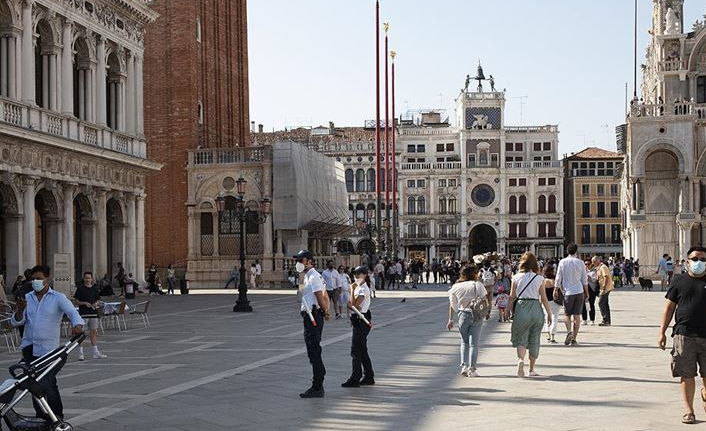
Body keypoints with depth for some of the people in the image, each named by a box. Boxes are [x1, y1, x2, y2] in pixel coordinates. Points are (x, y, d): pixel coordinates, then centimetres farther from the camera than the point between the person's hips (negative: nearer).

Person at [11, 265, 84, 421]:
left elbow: (73, 313, -15)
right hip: (29, 348, 5)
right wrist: (20, 310, -14)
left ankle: (57, 415, 7)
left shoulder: (58, 298, -2)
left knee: (48, 384, -7)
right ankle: (40, 415, 21)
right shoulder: (27, 298, 10)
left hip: (48, 349, -5)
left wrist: (78, 325, -36)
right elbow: (16, 322, 7)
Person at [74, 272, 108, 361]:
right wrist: (85, 303, -16)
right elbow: (77, 302, 0)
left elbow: (98, 300, 17)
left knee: (94, 332, 6)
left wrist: (96, 304, -4)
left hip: (93, 313, 4)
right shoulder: (80, 289, -1)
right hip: (83, 313, -4)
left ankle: (96, 352, 10)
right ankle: (80, 353, 2)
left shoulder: (95, 288, 12)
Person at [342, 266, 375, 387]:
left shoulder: (363, 289, -15)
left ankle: (355, 379, -5)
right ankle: (368, 377, 21)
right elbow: (351, 304, 18)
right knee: (362, 351, 14)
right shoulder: (358, 287, 15)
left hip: (362, 321, -10)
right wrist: (352, 305, 0)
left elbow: (355, 305, -24)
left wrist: (353, 290, -19)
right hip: (357, 320, 10)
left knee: (356, 350, -8)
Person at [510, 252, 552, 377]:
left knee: (521, 339, 5)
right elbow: (544, 298, 1)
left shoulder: (516, 277, 0)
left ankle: (521, 359, -24)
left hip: (521, 307, 0)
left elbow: (512, 297, 2)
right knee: (534, 340, 11)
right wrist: (549, 313, 10)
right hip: (536, 308, 1)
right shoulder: (539, 278, 0)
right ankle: (532, 369, 18)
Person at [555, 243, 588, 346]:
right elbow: (585, 280, 5)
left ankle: (569, 332, -17)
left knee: (567, 315, 8)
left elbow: (558, 278, 0)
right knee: (577, 316, 3)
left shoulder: (562, 262, -1)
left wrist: (556, 290, 8)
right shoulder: (580, 262, 2)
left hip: (568, 292, -1)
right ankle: (574, 339, 2)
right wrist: (586, 292, 14)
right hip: (579, 291, 1)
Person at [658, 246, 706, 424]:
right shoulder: (679, 281, 6)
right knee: (687, 376, 3)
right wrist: (662, 332, 3)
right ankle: (689, 411, 14)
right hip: (684, 335, 0)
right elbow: (669, 307, 8)